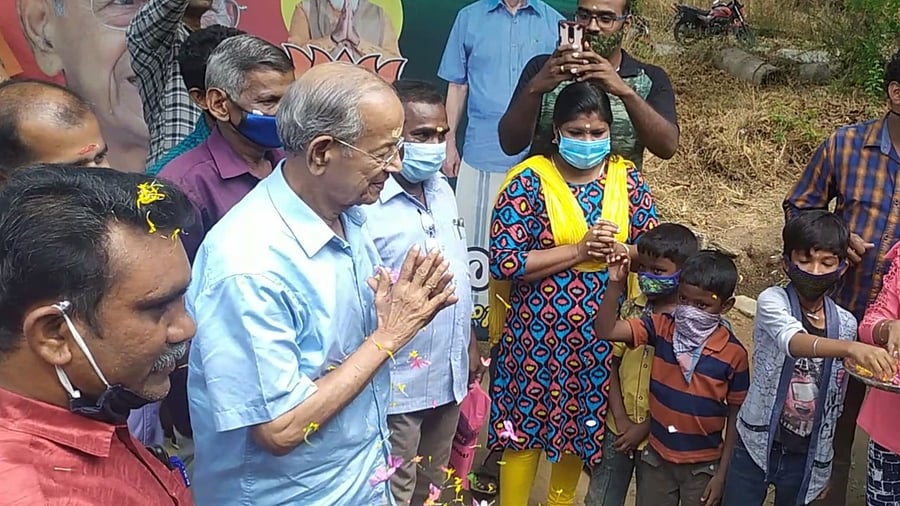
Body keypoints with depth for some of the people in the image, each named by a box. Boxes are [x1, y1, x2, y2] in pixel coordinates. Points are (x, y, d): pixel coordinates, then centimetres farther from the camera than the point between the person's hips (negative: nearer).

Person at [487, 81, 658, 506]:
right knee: (525, 424, 8)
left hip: (599, 333, 4)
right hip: (536, 331, -4)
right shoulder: (530, 180, -12)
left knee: (584, 422, 19)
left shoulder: (626, 179, 1)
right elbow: (503, 261, -19)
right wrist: (579, 250, -22)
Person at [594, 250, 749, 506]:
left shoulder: (734, 354, -14)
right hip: (656, 457, 2)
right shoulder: (661, 327, -11)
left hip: (703, 464, -1)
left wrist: (722, 473, -5)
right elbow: (605, 330, -19)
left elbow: (736, 415, -5)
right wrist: (615, 285, -33)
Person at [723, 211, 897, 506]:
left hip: (807, 454, 3)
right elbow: (794, 342, -35)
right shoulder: (772, 301, -13)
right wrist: (850, 348, -53)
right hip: (757, 445, -3)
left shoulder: (846, 324, -1)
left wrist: (824, 466, 11)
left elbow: (835, 402, 7)